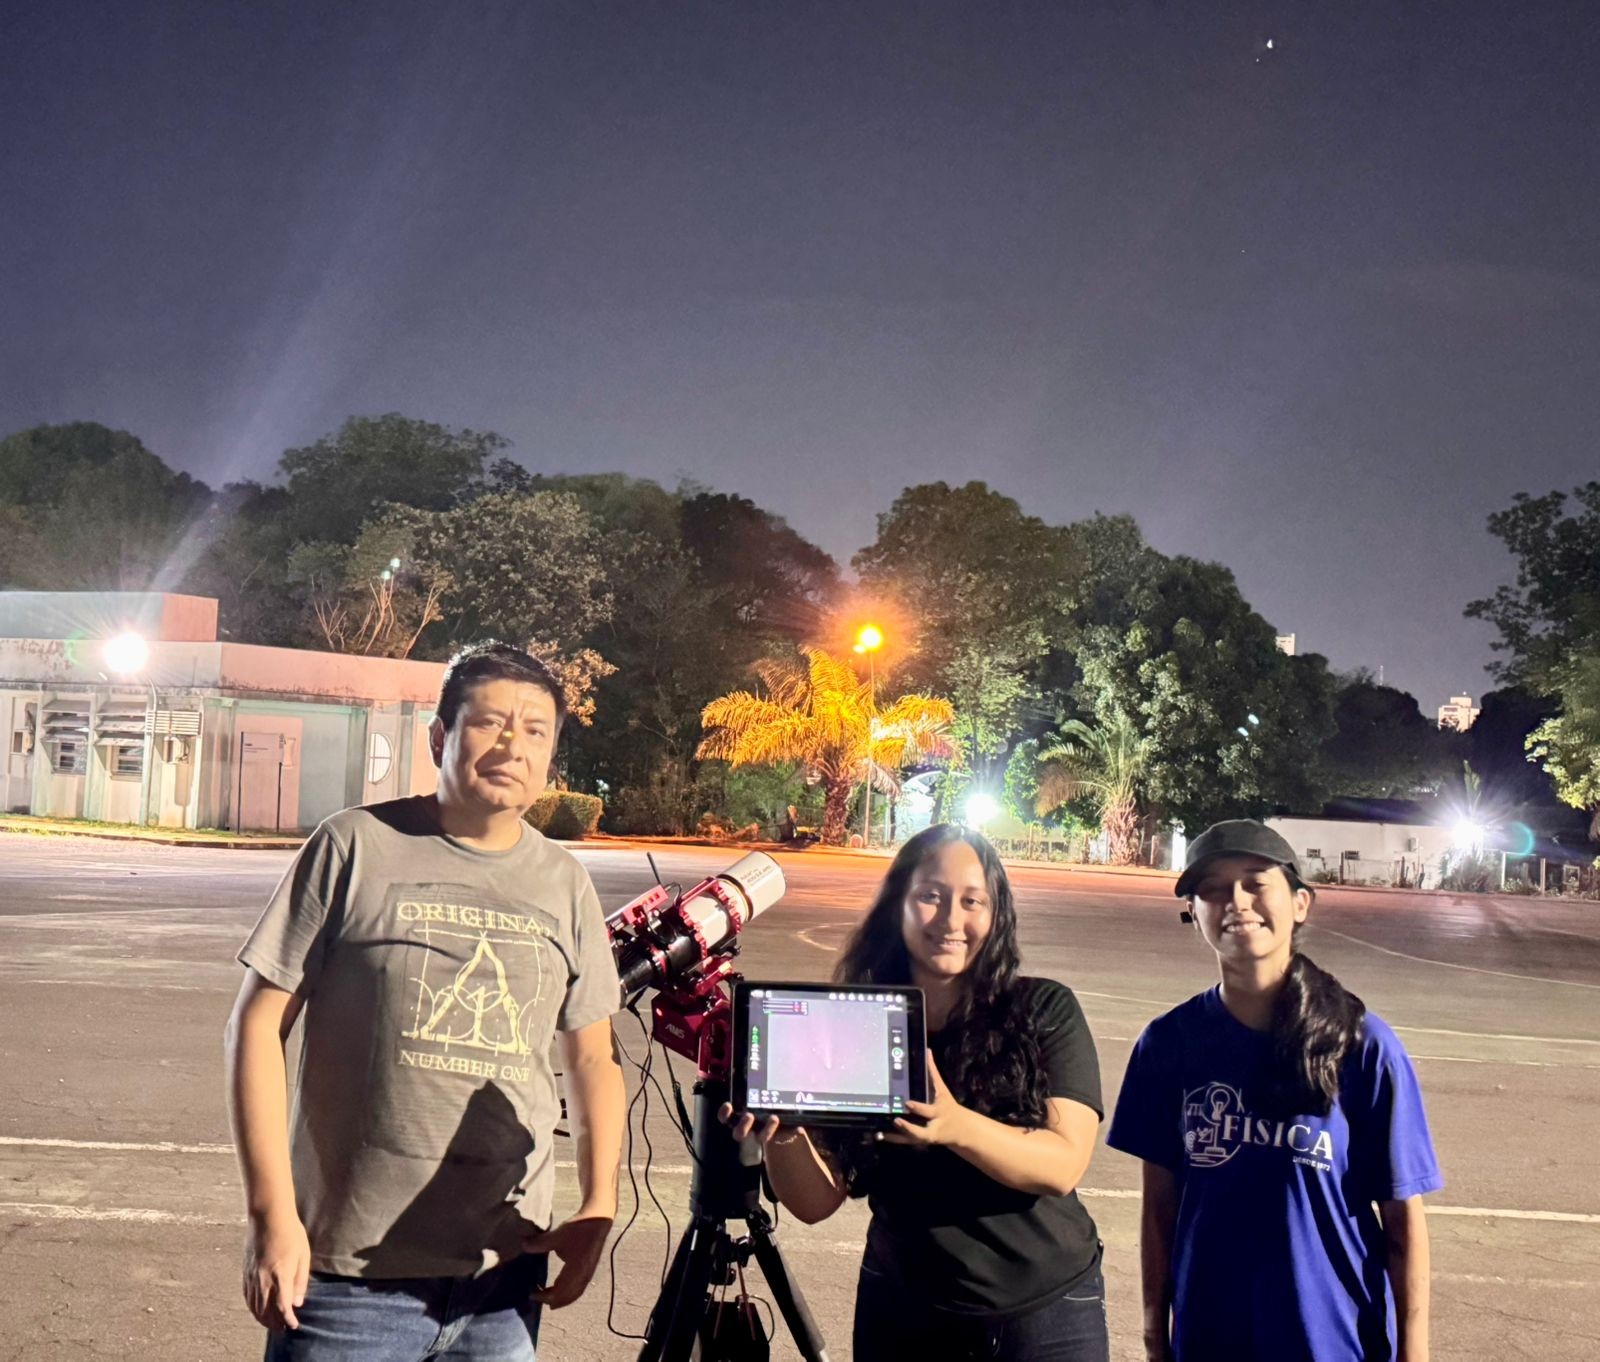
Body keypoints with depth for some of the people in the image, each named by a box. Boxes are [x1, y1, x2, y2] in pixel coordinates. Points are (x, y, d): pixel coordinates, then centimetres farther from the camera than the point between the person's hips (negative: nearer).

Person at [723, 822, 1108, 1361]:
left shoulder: (1046, 1012, -8)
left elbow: (1063, 1166, -19)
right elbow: (817, 1202, -6)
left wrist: (956, 1126, -35)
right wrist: (784, 1134, -26)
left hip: (1046, 1311, -1)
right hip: (902, 1313, 2)